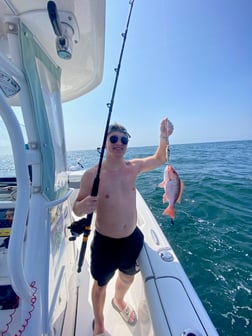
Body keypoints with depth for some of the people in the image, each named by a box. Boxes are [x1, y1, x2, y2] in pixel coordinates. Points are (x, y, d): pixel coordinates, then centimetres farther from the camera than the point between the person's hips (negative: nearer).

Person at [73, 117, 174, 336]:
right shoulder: (91, 175, -20)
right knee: (101, 284, 21)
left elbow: (160, 159, 6)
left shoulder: (133, 167, -8)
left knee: (128, 278, 29)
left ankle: (119, 301, 65)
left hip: (133, 239, 4)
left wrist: (164, 138, -11)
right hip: (105, 243, -4)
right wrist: (83, 206, -36)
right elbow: (77, 209, -12)